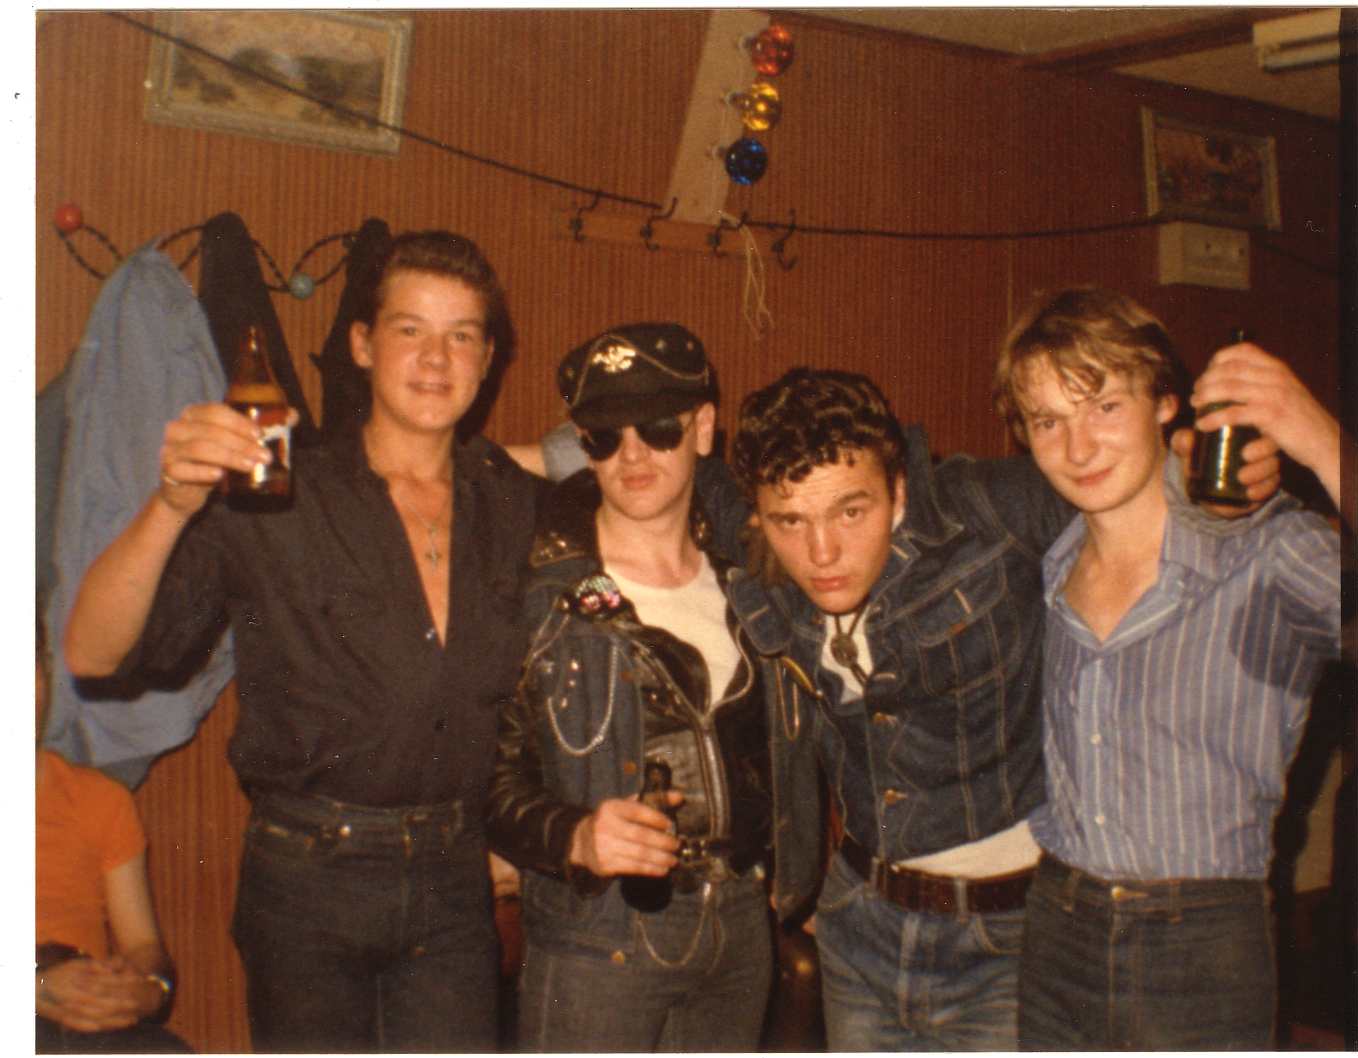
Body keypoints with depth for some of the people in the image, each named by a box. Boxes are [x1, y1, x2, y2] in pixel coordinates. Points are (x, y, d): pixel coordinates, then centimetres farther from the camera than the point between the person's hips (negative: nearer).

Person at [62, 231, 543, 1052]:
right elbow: (92, 654, -15)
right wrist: (171, 505, -32)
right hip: (310, 883, -3)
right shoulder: (274, 507, -9)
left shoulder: (514, 507, 2)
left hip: (455, 884, 3)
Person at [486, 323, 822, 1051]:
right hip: (598, 936, -5)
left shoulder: (743, 572, 6)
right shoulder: (537, 591, -10)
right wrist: (574, 835, -26)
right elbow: (493, 779, -10)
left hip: (742, 927, 5)